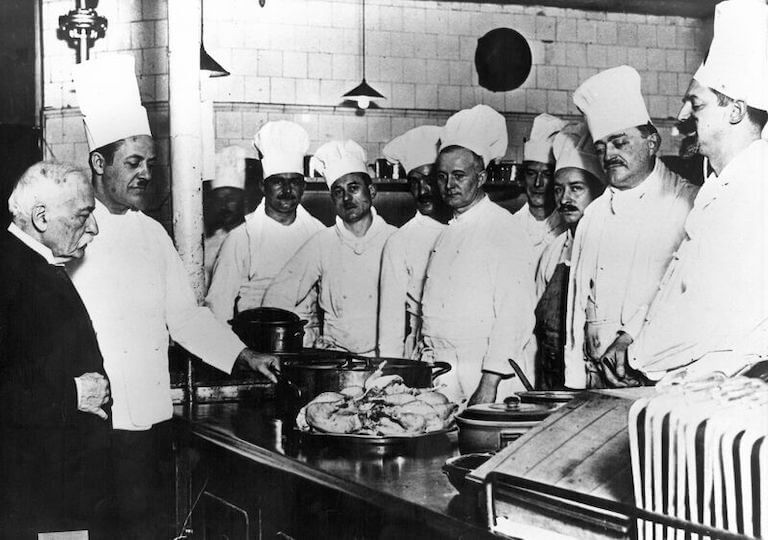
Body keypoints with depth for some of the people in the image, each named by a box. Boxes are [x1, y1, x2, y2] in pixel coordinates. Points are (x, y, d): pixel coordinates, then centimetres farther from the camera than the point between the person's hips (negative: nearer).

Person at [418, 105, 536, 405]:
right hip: (436, 371, 7)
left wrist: (489, 384, -20)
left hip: (478, 370, -6)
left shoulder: (502, 230, -9)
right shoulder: (450, 231, 15)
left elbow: (514, 317, -16)